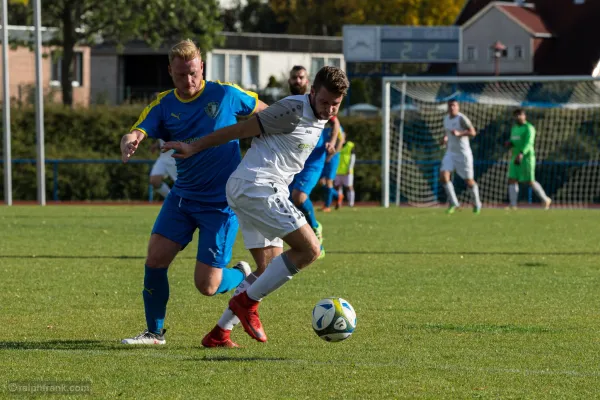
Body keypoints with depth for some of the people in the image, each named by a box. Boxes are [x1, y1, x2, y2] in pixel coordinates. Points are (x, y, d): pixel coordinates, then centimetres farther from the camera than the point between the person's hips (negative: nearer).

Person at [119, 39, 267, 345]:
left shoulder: (226, 95, -8)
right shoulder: (163, 105, -1)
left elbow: (264, 113, 8)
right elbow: (136, 133, -17)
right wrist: (128, 145, -41)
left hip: (221, 202, -4)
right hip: (182, 196, 4)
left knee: (207, 285, -8)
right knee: (155, 259, -9)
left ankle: (243, 279, 26)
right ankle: (154, 333, 8)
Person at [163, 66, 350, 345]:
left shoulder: (319, 121, 16)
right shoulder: (294, 110, -13)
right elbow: (241, 129, -9)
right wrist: (194, 148, -4)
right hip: (256, 186, -10)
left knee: (271, 270, 11)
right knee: (309, 249, -16)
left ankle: (219, 332, 12)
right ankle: (247, 302, -9)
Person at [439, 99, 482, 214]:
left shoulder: (461, 118, -16)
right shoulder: (446, 118, 6)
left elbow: (473, 132, -21)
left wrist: (459, 134, -35)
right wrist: (445, 138, 4)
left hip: (464, 154, -6)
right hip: (451, 153, 6)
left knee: (469, 181, 3)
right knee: (443, 176, -15)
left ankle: (476, 203, 30)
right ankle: (453, 203, -4)